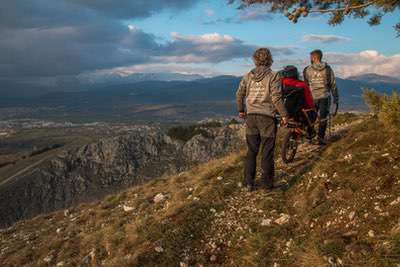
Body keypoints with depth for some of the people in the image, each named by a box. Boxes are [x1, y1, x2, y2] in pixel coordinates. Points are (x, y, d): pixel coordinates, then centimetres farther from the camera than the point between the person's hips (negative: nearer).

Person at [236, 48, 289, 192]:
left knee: (251, 151, 11)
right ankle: (267, 183, 12)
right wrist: (284, 115, -6)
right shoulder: (273, 76, -8)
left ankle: (249, 183, 14)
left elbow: (239, 94, 8)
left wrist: (241, 110, 23)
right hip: (267, 117, -4)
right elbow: (276, 98, -14)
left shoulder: (248, 76, 6)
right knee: (267, 152, 5)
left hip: (251, 116, 4)